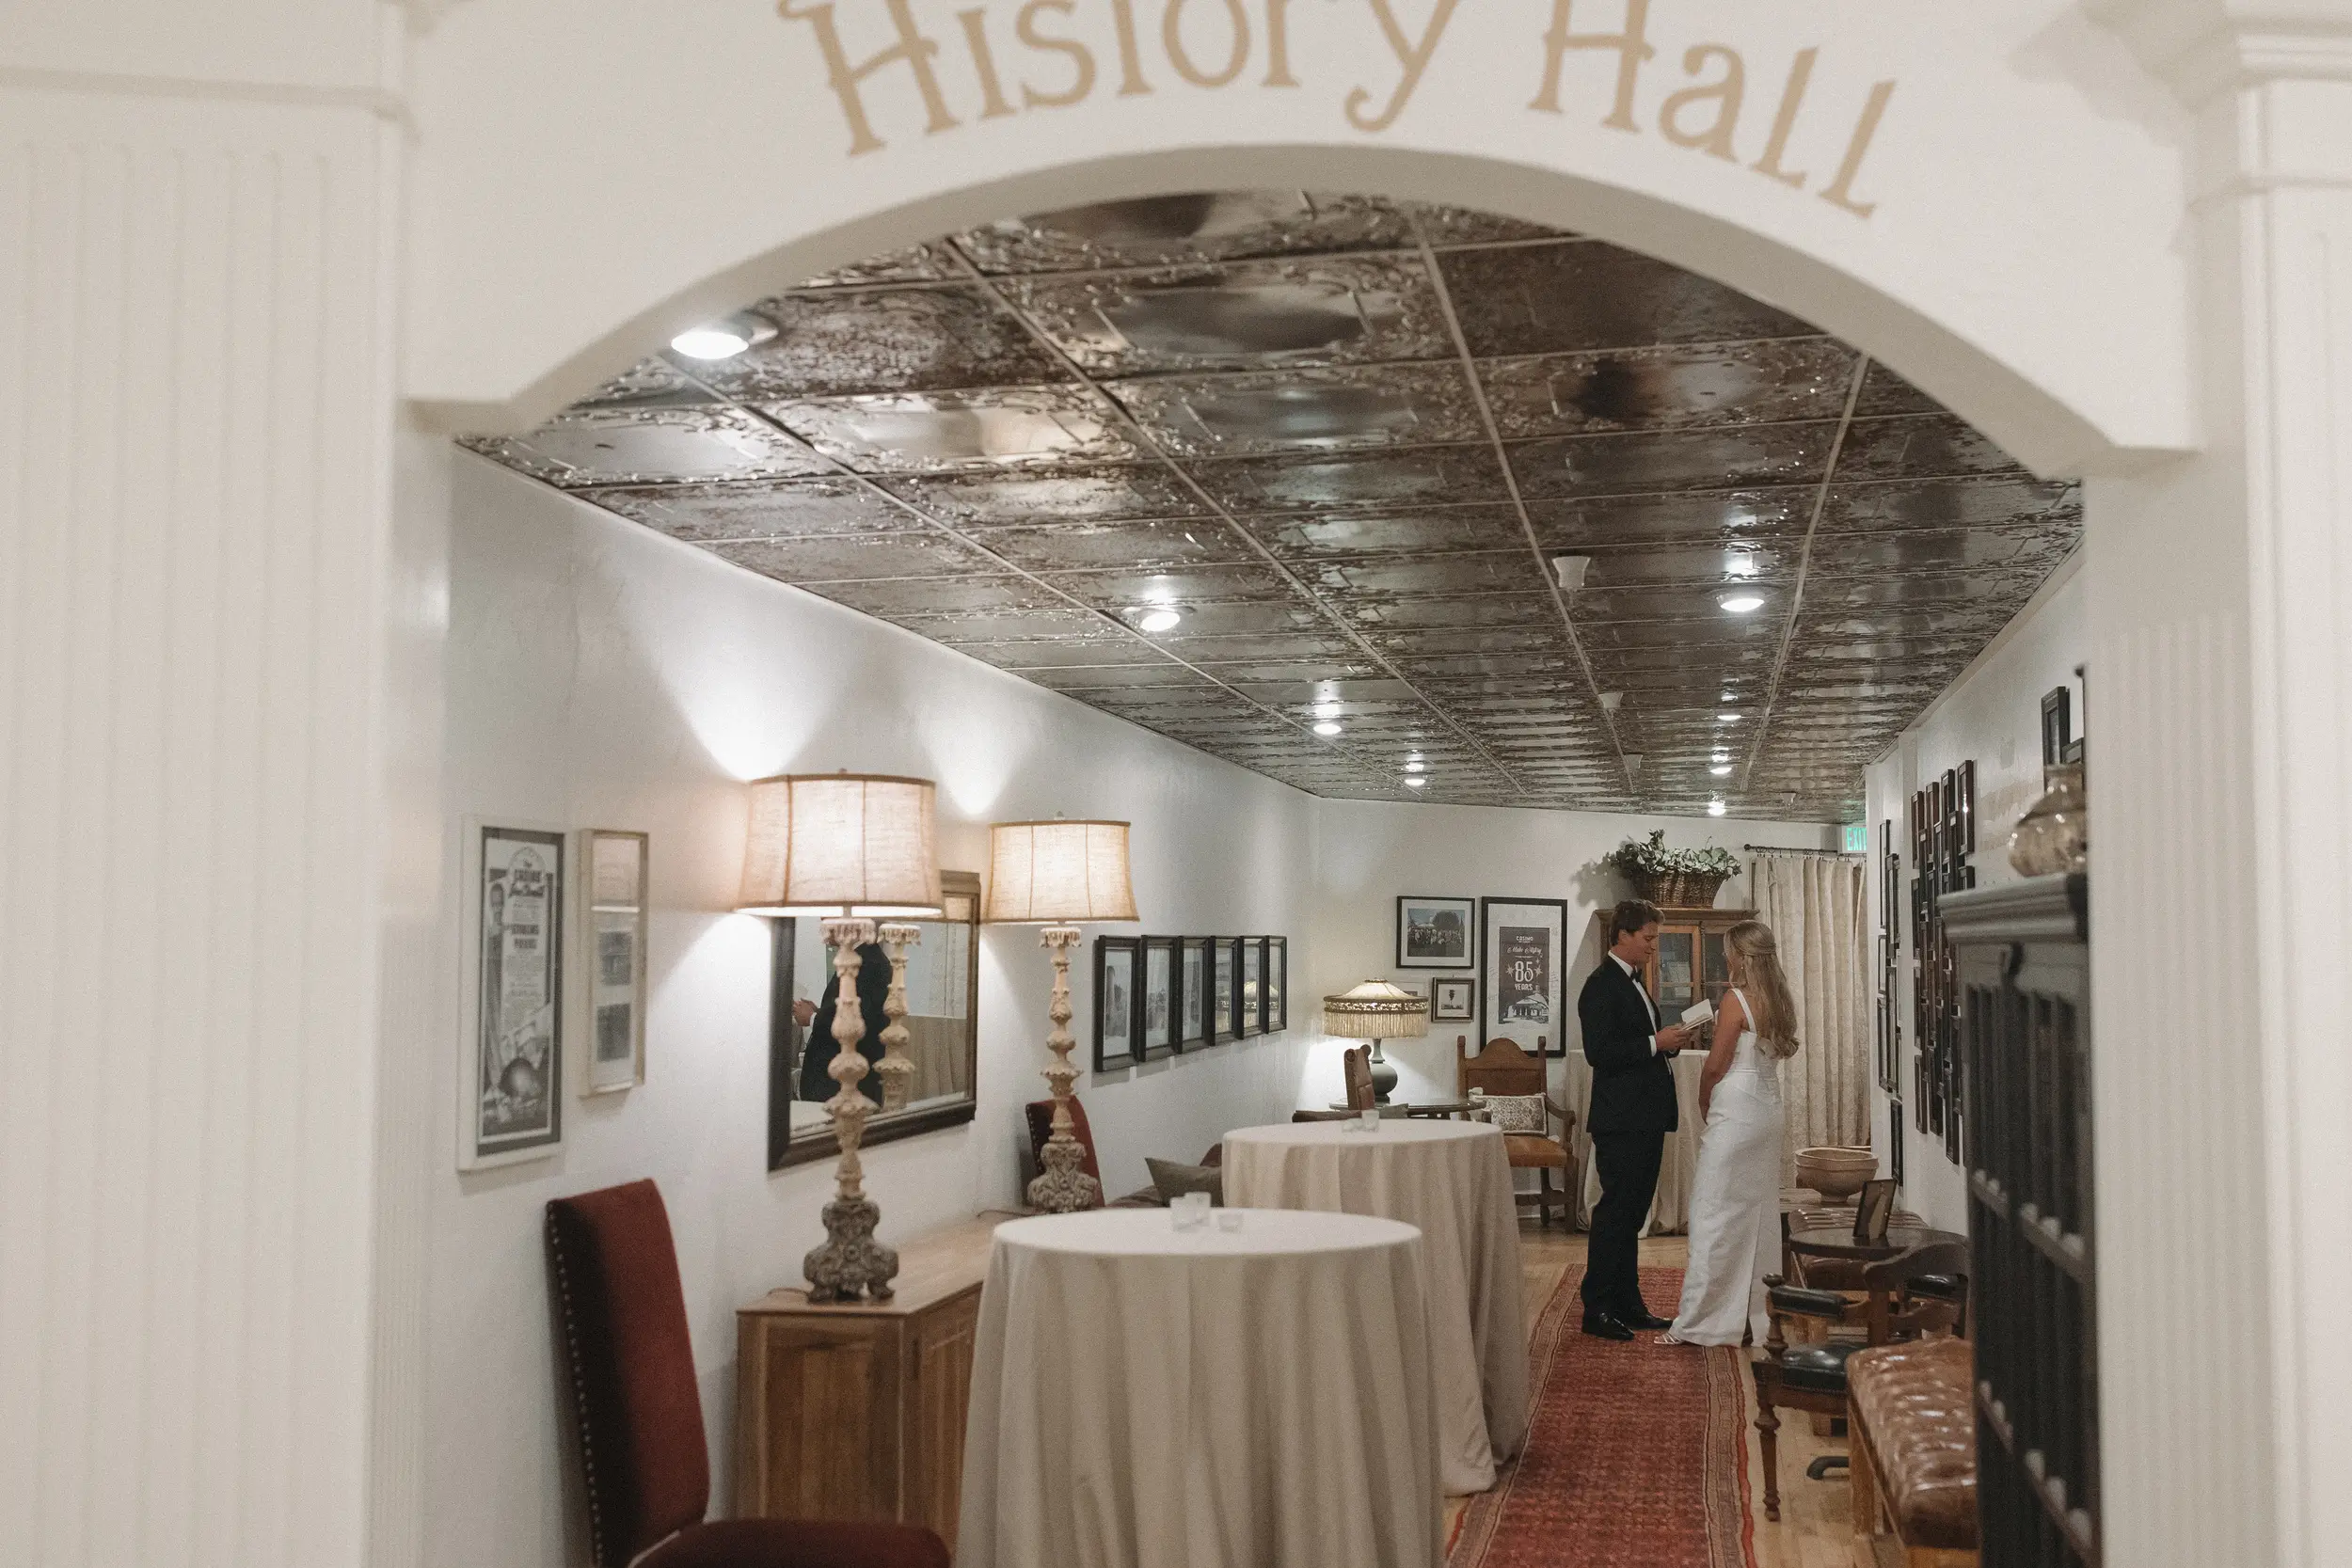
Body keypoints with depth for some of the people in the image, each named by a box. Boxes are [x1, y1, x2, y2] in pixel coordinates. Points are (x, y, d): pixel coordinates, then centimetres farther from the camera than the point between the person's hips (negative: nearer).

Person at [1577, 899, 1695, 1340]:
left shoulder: (1634, 983, 17)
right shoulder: (1602, 985, -13)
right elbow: (1598, 1052, -21)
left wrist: (1668, 1042, 7)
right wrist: (1655, 1043, -20)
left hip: (1646, 1120, 10)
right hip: (1621, 1121, -10)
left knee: (1631, 1215, 14)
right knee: (1614, 1213, -6)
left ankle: (1628, 1305, 20)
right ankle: (1597, 1311, -2)